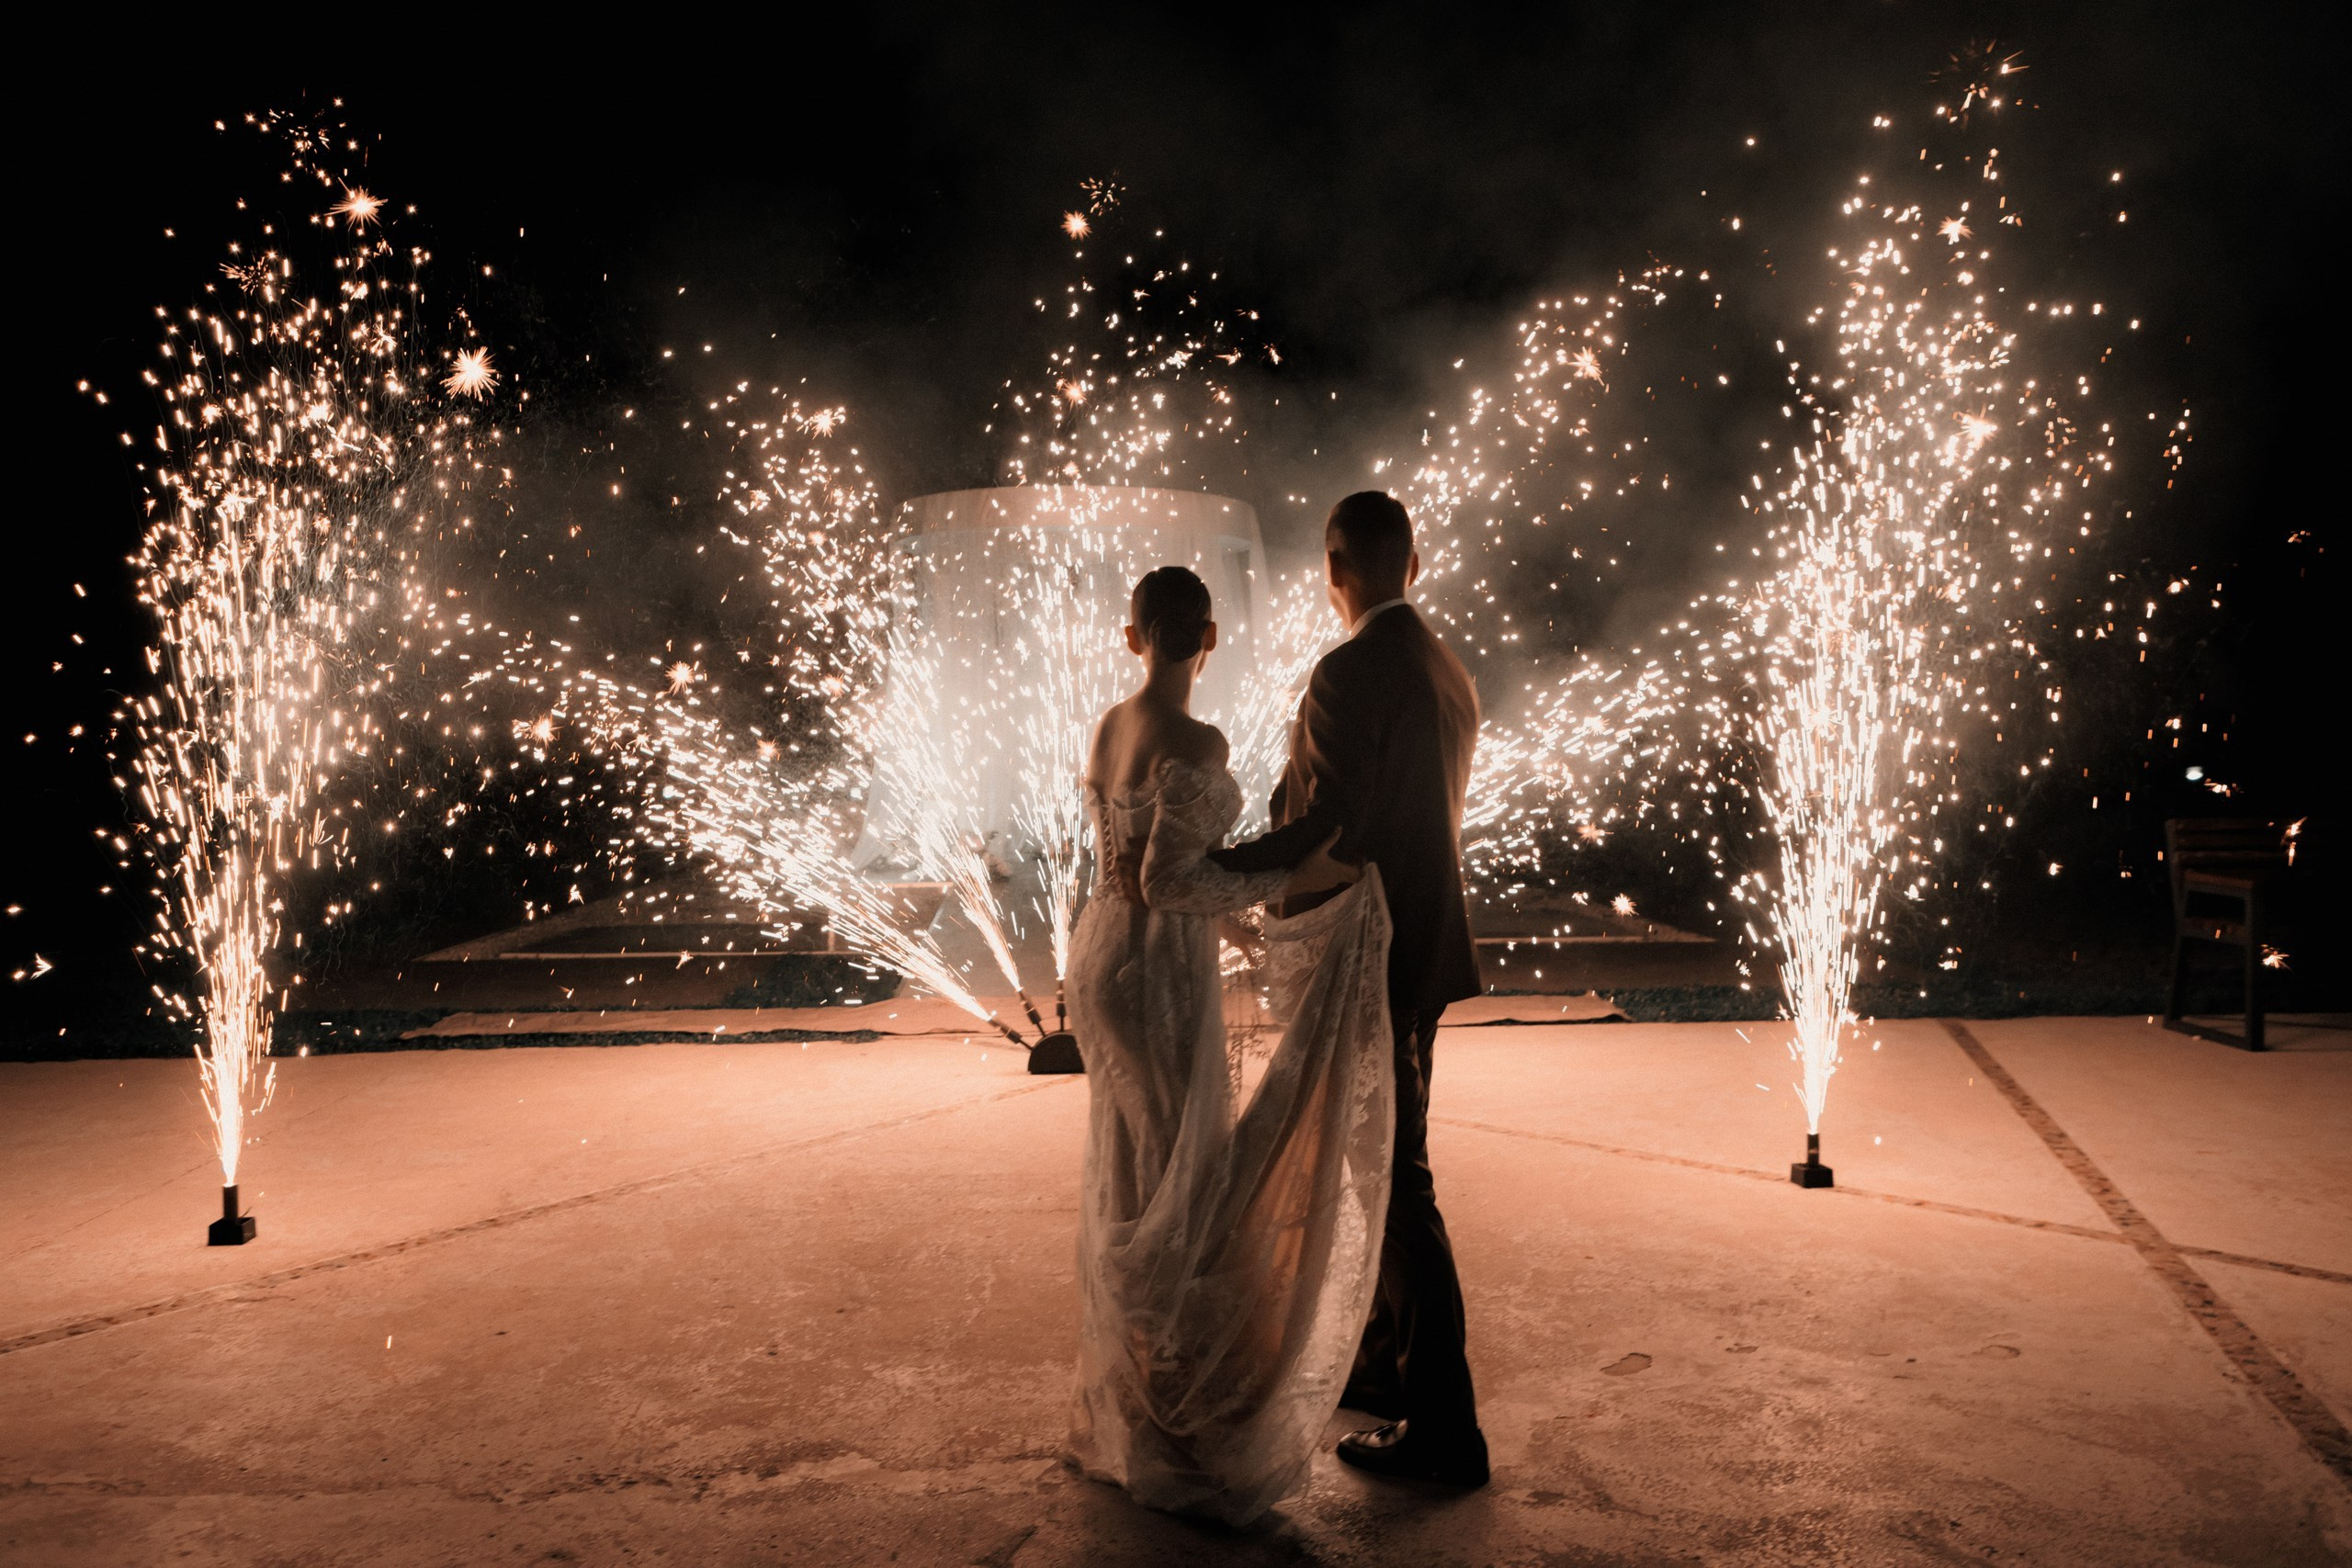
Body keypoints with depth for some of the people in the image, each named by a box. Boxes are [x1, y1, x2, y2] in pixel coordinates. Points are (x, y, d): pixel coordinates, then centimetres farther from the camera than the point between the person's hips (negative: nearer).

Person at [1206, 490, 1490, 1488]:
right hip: (1420, 953, 10)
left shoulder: (1349, 673, -18)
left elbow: (1327, 825, -24)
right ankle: (1386, 1364, 36)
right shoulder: (1448, 676, 10)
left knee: (1399, 1182, -2)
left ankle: (1445, 1430, 8)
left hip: (1372, 960, -9)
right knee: (1383, 1166, 21)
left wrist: (1202, 866, -18)